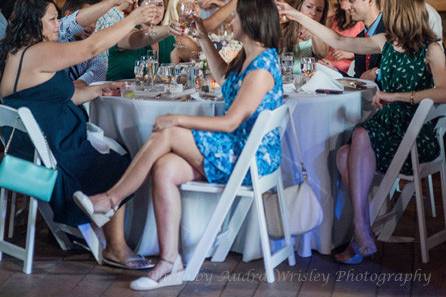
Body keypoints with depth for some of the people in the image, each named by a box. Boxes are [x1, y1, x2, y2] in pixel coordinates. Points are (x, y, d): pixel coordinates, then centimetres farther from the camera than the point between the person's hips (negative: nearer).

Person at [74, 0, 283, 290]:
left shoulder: (262, 67, -17)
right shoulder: (248, 57, 13)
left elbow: (230, 123, -21)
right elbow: (223, 75, 37)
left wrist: (177, 120, -16)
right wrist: (204, 38, 27)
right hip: (238, 152, 9)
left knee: (166, 135, -19)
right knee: (165, 170, -14)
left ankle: (109, 201, -6)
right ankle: (170, 263, -17)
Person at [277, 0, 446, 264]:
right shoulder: (385, 43, 11)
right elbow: (338, 42, 18)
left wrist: (396, 96, -25)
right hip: (387, 124, 6)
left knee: (361, 136, -31)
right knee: (345, 156, -23)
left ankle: (362, 235, -29)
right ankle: (363, 235, -22)